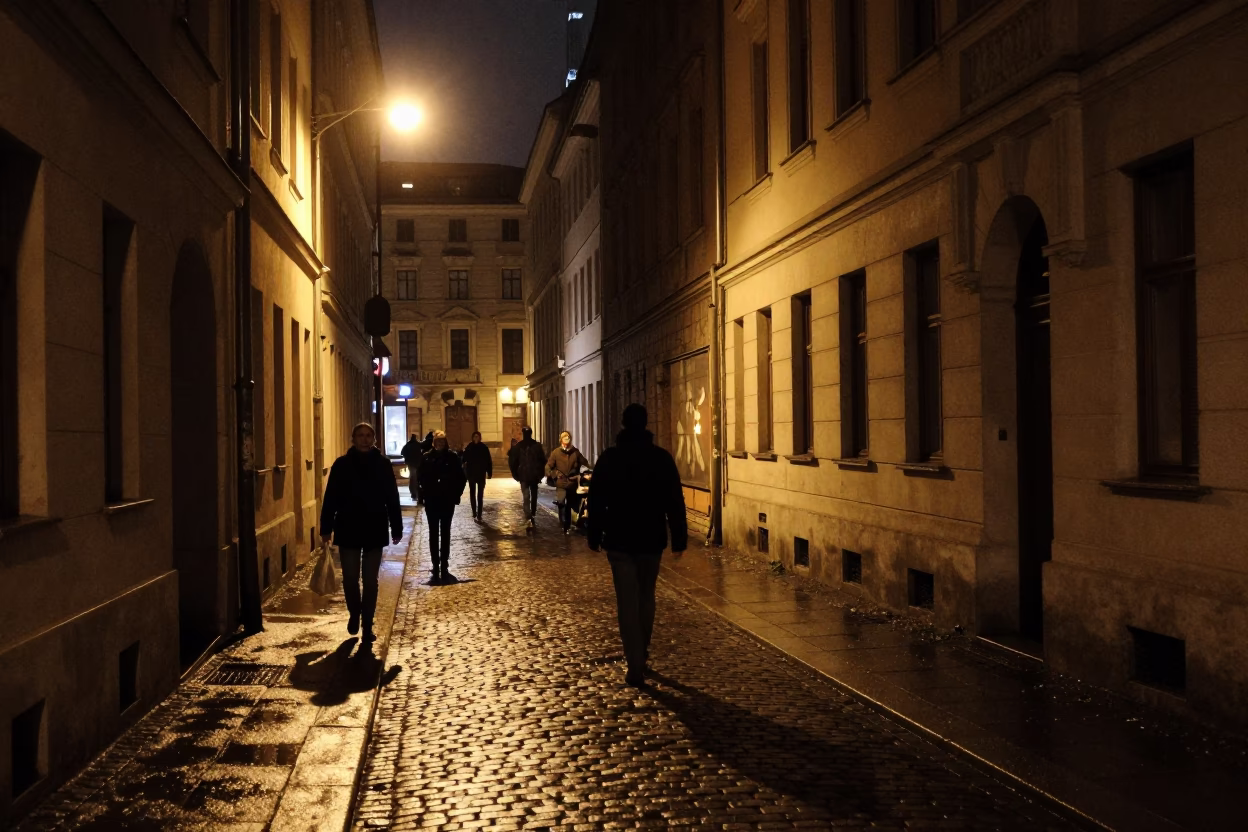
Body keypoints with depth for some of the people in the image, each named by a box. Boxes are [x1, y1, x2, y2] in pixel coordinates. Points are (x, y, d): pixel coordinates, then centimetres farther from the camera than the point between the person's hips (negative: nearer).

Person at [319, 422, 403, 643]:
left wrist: (396, 527, 1)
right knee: (350, 578, 6)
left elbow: (392, 498, 2)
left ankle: (367, 625, 16)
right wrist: (326, 527, -3)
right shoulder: (342, 464, -2)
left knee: (370, 580, 6)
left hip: (375, 530, 0)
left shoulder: (383, 464, -1)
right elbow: (331, 498, -1)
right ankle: (354, 613, 32)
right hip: (348, 530, 0)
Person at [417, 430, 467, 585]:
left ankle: (443, 567, 13)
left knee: (445, 533, 7)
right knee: (434, 534, 4)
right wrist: (424, 495, -8)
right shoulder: (427, 458, -3)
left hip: (448, 500, 0)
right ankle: (436, 567, 8)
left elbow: (461, 478, -1)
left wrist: (457, 494, -6)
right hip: (432, 501, 0)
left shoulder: (453, 457, -5)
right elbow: (421, 478, 0)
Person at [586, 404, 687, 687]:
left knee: (627, 602, -2)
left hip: (619, 540, -1)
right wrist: (679, 537, 1)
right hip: (651, 539, 2)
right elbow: (675, 501, -4)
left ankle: (636, 666, -8)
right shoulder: (662, 457, -3)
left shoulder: (608, 458, -3)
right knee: (646, 597, 19)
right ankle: (641, 654, 31)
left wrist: (594, 536, 5)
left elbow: (596, 501, -2)